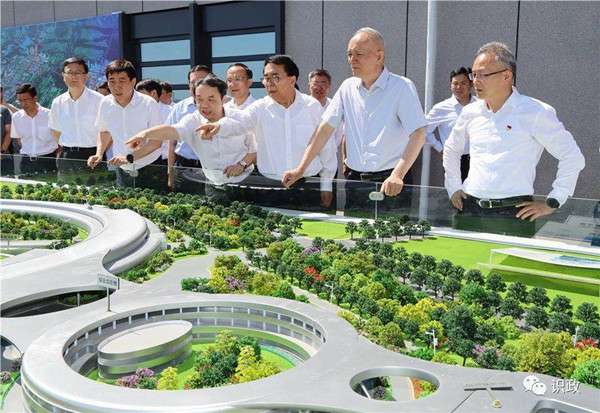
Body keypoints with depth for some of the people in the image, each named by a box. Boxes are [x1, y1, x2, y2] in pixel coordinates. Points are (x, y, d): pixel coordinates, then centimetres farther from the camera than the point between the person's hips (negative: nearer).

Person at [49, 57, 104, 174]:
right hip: (66, 159, 4)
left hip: (91, 155, -4)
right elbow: (55, 131, 20)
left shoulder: (99, 100, -6)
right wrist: (66, 150, 11)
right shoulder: (57, 102, 8)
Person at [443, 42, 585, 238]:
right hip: (469, 211, 4)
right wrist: (453, 188, 19)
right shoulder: (470, 113, 10)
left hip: (514, 215, -4)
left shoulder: (536, 113, -3)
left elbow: (573, 157, -1)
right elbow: (451, 149, 28)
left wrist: (552, 203, -2)